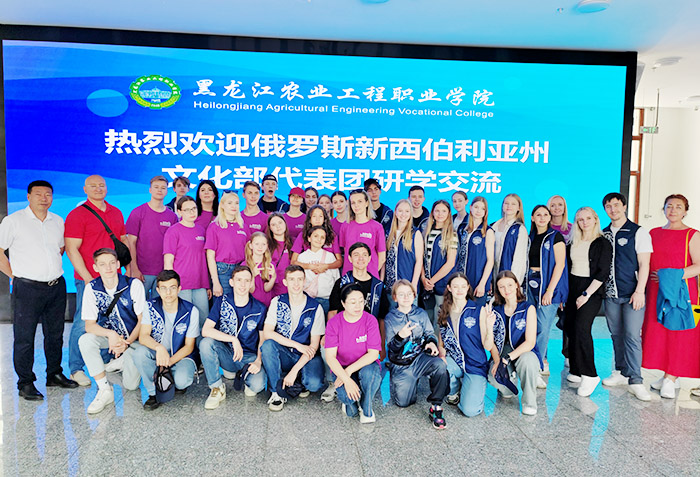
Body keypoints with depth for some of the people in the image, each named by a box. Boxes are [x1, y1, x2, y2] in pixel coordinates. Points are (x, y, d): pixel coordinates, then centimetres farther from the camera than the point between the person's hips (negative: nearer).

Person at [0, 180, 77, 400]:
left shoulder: (58, 221, 10)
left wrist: (52, 269, 14)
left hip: (57, 286, 5)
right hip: (27, 288, -5)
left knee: (55, 334, 13)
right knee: (24, 337, 1)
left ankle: (54, 374, 27)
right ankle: (25, 383, 12)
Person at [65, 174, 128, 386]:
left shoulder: (116, 213, 13)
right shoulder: (77, 215, -5)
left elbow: (124, 241, 20)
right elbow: (71, 249, -11)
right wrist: (87, 277, -16)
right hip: (89, 279, -5)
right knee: (83, 323, -1)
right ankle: (76, 369, 10)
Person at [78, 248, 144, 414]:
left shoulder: (134, 284, -17)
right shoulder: (92, 288, -11)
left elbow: (142, 320, -12)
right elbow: (89, 325, -14)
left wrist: (127, 343, -23)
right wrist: (110, 334, -33)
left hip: (134, 338, -2)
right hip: (108, 335, 2)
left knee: (131, 385, -10)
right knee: (85, 340, -31)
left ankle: (122, 362, 26)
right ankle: (104, 390, -18)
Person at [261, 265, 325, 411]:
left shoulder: (315, 308, -7)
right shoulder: (277, 302, -2)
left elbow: (314, 345, -9)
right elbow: (267, 332, -12)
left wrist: (294, 371, -19)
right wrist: (298, 345, -19)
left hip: (307, 356, -1)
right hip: (283, 355, 2)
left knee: (314, 383, -30)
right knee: (268, 345, -30)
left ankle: (302, 380, 8)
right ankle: (277, 393, -17)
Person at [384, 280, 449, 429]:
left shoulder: (421, 313, 4)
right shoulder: (390, 318, -2)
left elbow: (429, 333, 12)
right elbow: (391, 348, -6)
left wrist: (431, 342, -13)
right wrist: (400, 337, -28)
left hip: (420, 357, 1)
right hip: (400, 364, 0)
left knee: (440, 364, -33)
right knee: (403, 402, -6)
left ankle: (436, 407, -18)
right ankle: (411, 381, 29)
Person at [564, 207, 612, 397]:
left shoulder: (603, 243, -3)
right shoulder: (573, 244, 14)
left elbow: (603, 272, -9)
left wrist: (586, 294, -14)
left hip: (592, 290, -6)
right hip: (572, 289, 6)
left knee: (581, 327, -19)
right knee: (570, 328, 3)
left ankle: (589, 375, -12)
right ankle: (576, 371, 13)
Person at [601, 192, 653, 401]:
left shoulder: (638, 232, -2)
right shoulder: (603, 234, 11)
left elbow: (644, 264, -6)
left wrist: (639, 291, -13)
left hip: (632, 294, -4)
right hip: (610, 294, 5)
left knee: (632, 336, -8)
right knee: (616, 334, 11)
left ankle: (635, 380, -2)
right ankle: (621, 372, 22)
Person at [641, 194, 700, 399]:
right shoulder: (653, 233, 13)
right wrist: (643, 289, 6)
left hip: (681, 291, -4)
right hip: (656, 292, 4)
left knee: (678, 334, -3)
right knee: (657, 334, 4)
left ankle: (670, 379, 5)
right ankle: (670, 377, 17)